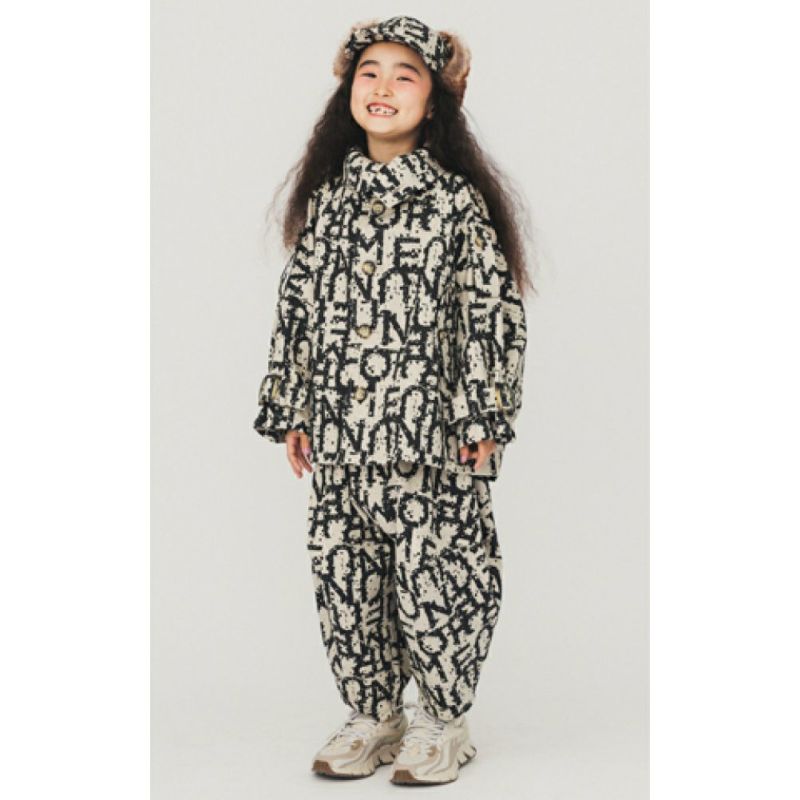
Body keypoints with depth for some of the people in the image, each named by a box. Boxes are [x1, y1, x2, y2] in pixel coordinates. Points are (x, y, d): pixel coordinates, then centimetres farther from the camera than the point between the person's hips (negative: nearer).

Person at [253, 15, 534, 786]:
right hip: (339, 435, 5)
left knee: (432, 577, 0)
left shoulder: (458, 202, -3)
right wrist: (290, 409, 10)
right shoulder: (325, 199, 10)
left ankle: (442, 723, 19)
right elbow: (295, 305, 13)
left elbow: (494, 312, -5)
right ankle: (372, 716, 26)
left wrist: (482, 417, -9)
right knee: (343, 577, 9)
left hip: (431, 436, -4)